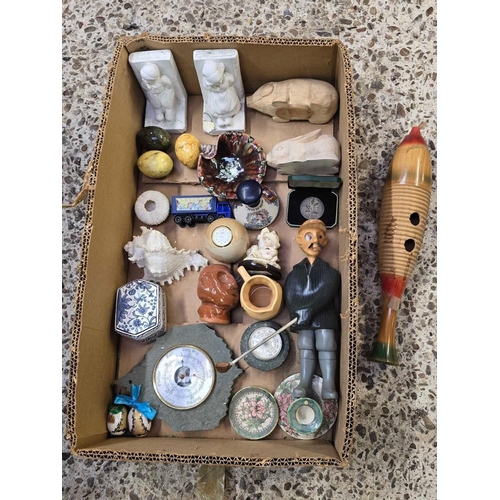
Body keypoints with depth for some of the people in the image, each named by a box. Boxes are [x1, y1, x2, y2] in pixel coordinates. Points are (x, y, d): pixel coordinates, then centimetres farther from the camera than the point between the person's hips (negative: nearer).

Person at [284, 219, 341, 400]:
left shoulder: (329, 272, 3)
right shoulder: (296, 273, 9)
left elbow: (326, 294, -8)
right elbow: (290, 295, 0)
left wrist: (309, 310, -15)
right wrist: (299, 312, -14)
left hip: (324, 317, -2)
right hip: (303, 318, 2)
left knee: (326, 348, -6)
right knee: (306, 349, 2)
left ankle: (328, 385, -4)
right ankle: (305, 384, 4)